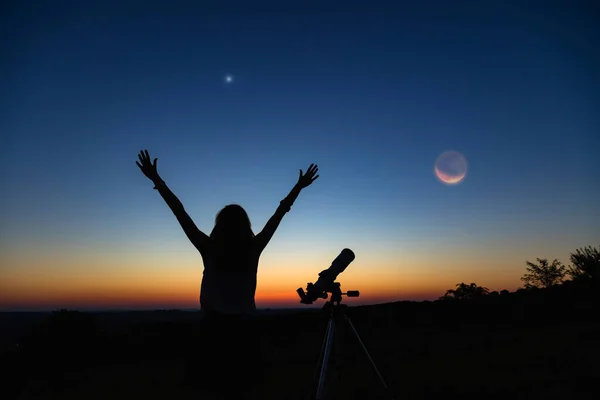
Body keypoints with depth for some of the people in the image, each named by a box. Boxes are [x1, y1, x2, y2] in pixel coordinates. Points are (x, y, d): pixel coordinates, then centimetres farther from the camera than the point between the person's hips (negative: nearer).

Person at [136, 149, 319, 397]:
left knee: (213, 384, 10)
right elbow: (279, 214, 3)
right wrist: (300, 186, 13)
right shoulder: (253, 249, -5)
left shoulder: (210, 249, -7)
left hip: (215, 326, 0)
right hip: (244, 329, 1)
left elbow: (180, 213, -3)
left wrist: (156, 179, 3)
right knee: (247, 383, 11)